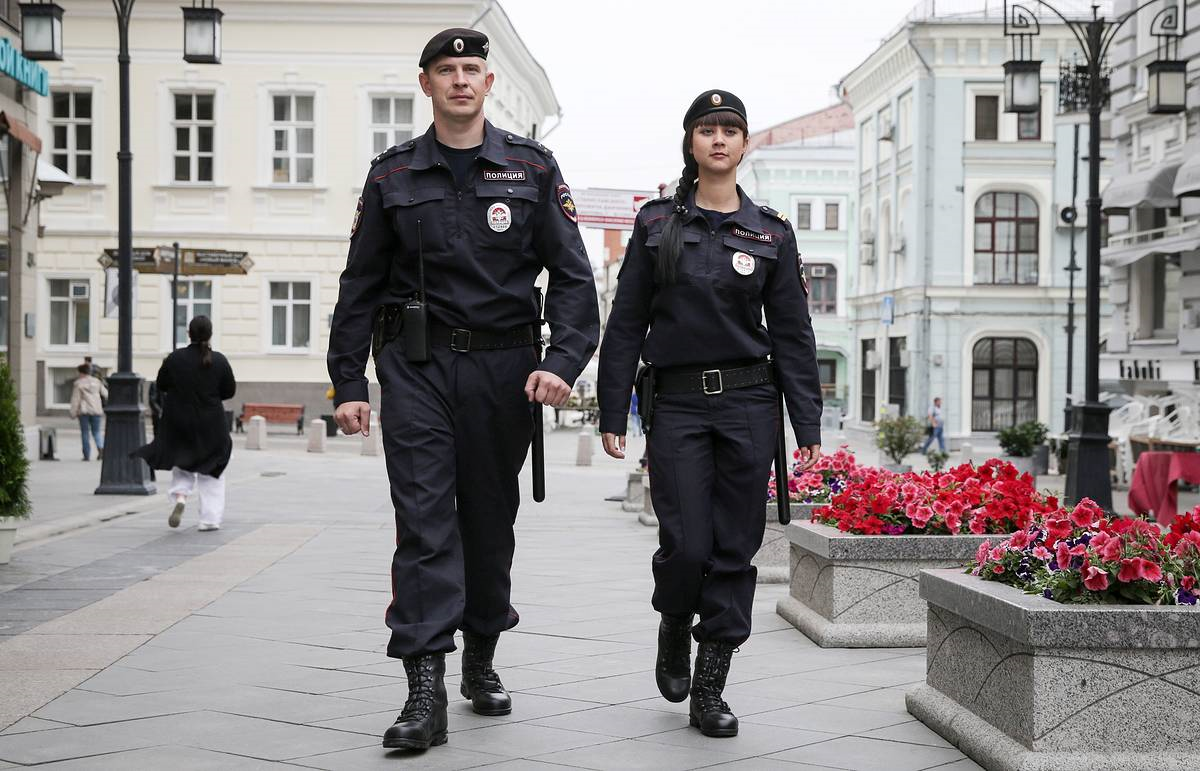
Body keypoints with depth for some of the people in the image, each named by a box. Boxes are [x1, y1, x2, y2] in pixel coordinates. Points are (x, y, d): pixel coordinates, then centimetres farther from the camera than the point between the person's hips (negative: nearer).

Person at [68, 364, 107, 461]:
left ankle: (87, 455, 3)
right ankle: (101, 447, -19)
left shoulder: (78, 383, -2)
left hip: (83, 410, -3)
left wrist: (73, 413, -1)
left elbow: (75, 399, -4)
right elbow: (105, 393, 9)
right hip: (96, 410, 3)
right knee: (96, 432, 9)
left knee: (85, 433, 5)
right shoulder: (97, 381, 8)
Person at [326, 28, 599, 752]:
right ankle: (426, 691, -12)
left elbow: (573, 275, 2)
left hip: (503, 366, 1)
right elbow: (361, 284, 9)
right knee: (424, 521, -9)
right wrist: (349, 381, 2)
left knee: (491, 519, 11)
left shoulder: (532, 168, 5)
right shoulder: (393, 175, 7)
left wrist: (562, 360, -13)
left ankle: (482, 659, 30)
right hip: (415, 366, -1)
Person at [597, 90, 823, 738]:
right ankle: (674, 628, 25)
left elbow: (792, 334, 6)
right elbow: (626, 325, 5)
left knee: (734, 548, 0)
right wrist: (613, 414, 0)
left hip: (748, 403, 1)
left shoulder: (771, 233, 6)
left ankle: (709, 690, 10)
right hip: (677, 404, -1)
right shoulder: (657, 223, 5)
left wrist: (807, 426, -1)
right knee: (687, 545, -8)